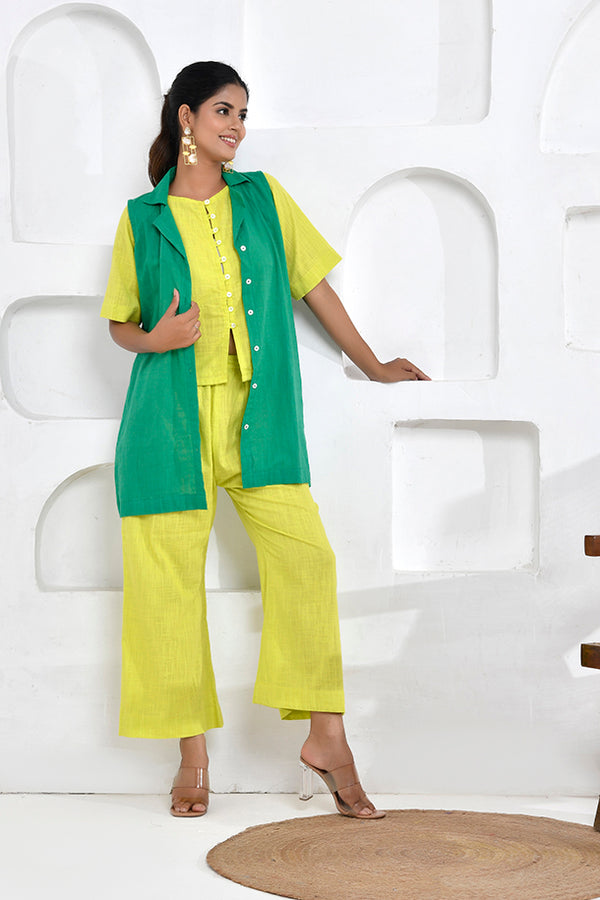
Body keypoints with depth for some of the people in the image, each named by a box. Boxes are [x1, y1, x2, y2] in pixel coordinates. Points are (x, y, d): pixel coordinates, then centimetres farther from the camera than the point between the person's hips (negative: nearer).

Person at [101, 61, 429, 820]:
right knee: (169, 574, -2)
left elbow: (314, 286, 17)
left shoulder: (263, 199, 10)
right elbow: (119, 323, 13)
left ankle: (326, 736, -3)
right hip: (171, 417, -1)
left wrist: (373, 365, 20)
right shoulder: (143, 219, 7)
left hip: (259, 415, 1)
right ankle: (193, 753, 9)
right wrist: (155, 338, -9)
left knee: (304, 555, -12)